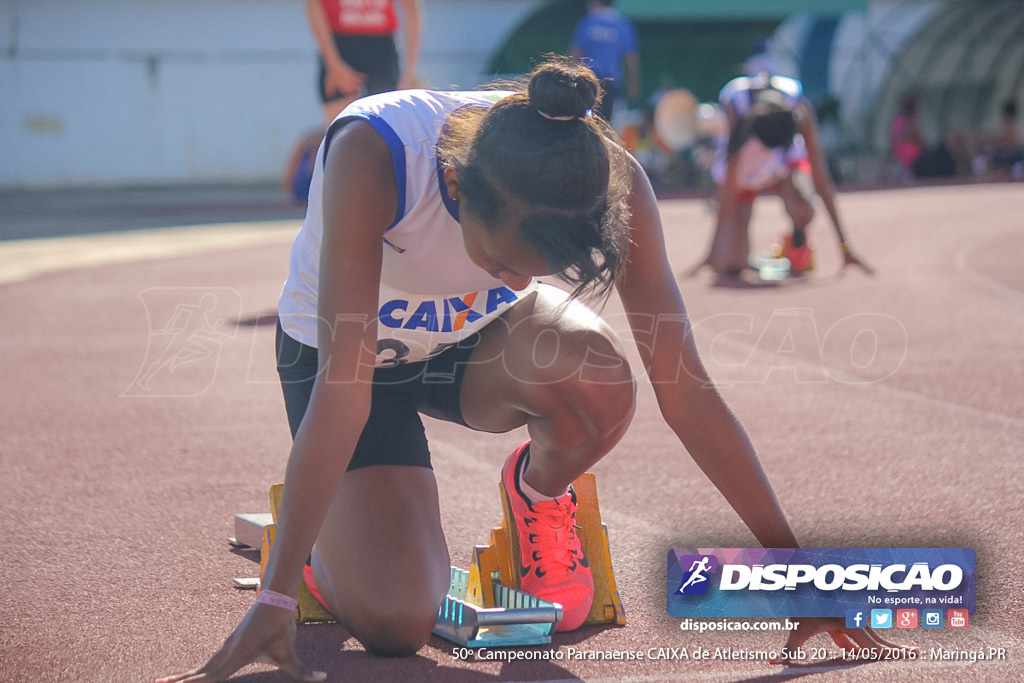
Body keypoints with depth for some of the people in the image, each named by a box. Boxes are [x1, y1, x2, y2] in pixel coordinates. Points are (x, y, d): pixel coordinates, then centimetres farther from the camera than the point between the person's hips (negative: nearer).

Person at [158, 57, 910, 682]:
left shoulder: (605, 175, -30)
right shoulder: (373, 154, -39)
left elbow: (683, 382, -26)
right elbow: (343, 385, -40)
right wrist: (275, 599, -41)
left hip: (477, 335, 2)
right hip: (348, 351, -2)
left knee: (598, 377, -34)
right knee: (396, 623, -21)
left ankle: (539, 495, 2)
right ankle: (335, 539, 16)